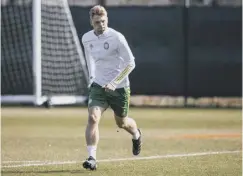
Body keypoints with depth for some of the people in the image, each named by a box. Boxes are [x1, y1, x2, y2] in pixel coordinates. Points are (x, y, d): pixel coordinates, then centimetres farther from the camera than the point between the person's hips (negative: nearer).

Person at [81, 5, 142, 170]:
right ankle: (92, 158, -23)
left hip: (119, 88, -3)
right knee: (93, 117, -20)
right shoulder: (86, 38, -2)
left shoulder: (117, 37, -18)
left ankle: (136, 135, 52)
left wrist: (114, 83, -22)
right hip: (98, 86, 3)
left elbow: (130, 63, -16)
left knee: (122, 123, 16)